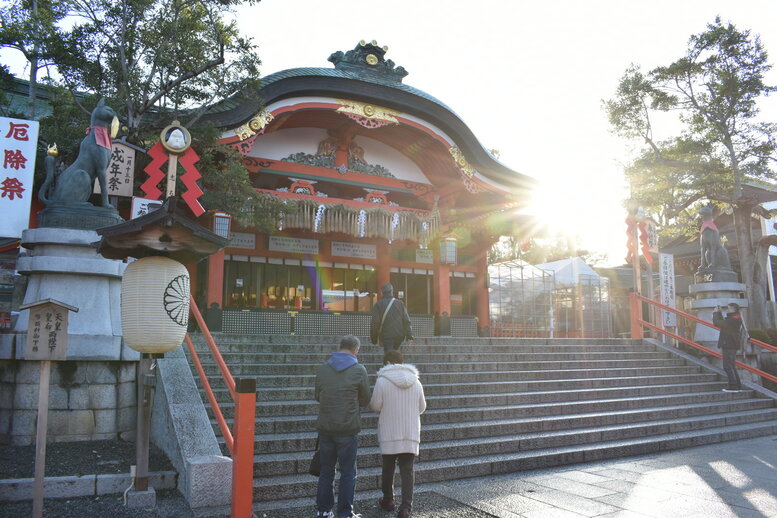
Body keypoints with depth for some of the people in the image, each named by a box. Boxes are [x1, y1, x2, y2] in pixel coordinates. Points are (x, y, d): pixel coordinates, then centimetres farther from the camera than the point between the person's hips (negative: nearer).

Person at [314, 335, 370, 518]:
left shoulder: (323, 368, 4)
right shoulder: (358, 370, -7)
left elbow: (317, 396, 13)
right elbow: (365, 400, 2)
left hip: (325, 427, 4)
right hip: (347, 429, -4)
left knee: (326, 471, 15)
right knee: (348, 473, 7)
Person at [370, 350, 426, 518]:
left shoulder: (382, 381, -10)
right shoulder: (416, 382, 3)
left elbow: (375, 406, -6)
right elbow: (421, 407, 11)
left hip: (389, 433, -2)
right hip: (411, 434, 2)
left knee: (388, 468, 16)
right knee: (407, 470, 3)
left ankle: (388, 501, 31)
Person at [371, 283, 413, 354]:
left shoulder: (378, 305, -1)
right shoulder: (400, 303, 5)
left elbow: (374, 323, -3)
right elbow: (406, 320, 2)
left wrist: (374, 339, 5)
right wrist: (409, 336, 2)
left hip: (386, 336, -2)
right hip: (399, 335, 3)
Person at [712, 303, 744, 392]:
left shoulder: (731, 320, -20)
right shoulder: (736, 319, 14)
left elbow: (717, 323, -21)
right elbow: (723, 323, 25)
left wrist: (715, 313, -6)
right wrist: (719, 313, 21)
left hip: (729, 346, -10)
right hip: (733, 346, 10)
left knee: (727, 366, -7)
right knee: (732, 366, 16)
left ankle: (733, 386, -7)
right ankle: (738, 385, 20)